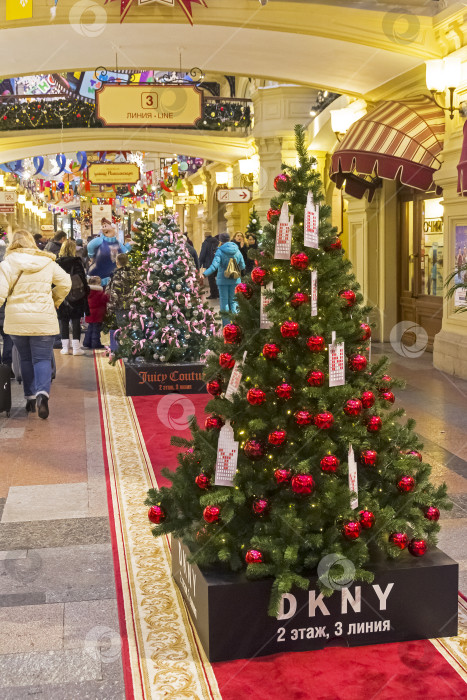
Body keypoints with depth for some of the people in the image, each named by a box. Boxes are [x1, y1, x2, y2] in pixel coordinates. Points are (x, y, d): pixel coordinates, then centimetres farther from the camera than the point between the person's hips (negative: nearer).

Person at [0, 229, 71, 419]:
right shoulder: (47, 262, 4)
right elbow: (65, 283, 8)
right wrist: (55, 301, 22)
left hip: (16, 319, 0)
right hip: (43, 319, 0)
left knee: (26, 359, 15)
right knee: (42, 359, 2)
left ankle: (30, 398, 18)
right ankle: (42, 393, -23)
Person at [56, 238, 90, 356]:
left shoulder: (56, 263, -3)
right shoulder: (77, 262, -7)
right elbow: (83, 279, -5)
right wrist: (86, 292, 5)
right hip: (76, 298, -1)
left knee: (63, 322, 8)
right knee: (76, 321, 3)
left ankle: (65, 347, 9)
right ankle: (76, 347, 2)